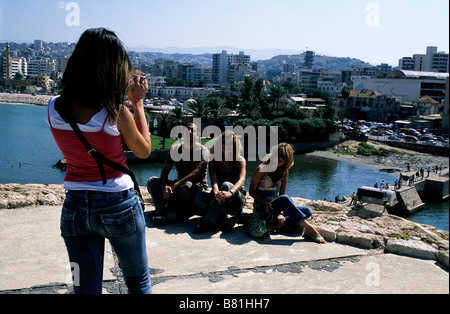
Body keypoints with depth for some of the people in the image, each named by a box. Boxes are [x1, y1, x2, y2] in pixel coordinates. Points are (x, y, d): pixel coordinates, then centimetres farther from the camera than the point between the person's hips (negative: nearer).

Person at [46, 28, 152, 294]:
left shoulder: (53, 109, -7)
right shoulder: (116, 113, -20)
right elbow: (144, 151, -3)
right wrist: (137, 102, 1)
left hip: (75, 206, 4)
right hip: (118, 204, -3)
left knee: (85, 289, 16)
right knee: (139, 282, 20)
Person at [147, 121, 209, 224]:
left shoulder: (203, 151, -7)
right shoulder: (175, 148, 8)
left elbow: (196, 173, -21)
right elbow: (165, 171, 2)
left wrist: (176, 185, -30)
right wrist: (164, 186, -20)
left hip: (198, 187, -6)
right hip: (180, 184, 6)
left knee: (187, 186, -39)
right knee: (152, 181, -11)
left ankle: (162, 208, -20)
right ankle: (168, 213, -34)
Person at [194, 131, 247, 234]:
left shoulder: (240, 160, -2)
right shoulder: (214, 160, 4)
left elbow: (241, 180, -20)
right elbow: (213, 178, -14)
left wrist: (230, 192, -43)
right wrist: (216, 192, -39)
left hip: (237, 199, -2)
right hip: (218, 198, 3)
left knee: (226, 185, -34)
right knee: (199, 197, -26)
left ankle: (210, 222, -38)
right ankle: (229, 216, -30)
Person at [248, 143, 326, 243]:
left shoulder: (284, 171, 6)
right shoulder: (262, 169, -10)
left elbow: (282, 193, 3)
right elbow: (252, 191, -7)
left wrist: (281, 213, -12)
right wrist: (265, 203, -23)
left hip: (275, 209, 6)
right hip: (262, 210, -6)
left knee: (307, 212, -10)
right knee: (285, 199, -34)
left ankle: (275, 226, -23)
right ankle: (309, 229, -34)